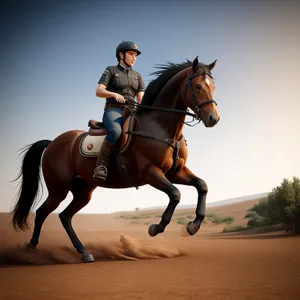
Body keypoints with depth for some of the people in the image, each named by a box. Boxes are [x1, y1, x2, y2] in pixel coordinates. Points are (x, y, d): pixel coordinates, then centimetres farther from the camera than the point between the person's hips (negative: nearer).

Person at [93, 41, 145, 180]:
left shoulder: (137, 76, 23)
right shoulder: (111, 70, 10)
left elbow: (141, 98, 11)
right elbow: (98, 91, -2)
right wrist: (114, 94, -21)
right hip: (113, 110, -5)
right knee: (116, 132, -38)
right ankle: (100, 165, -27)